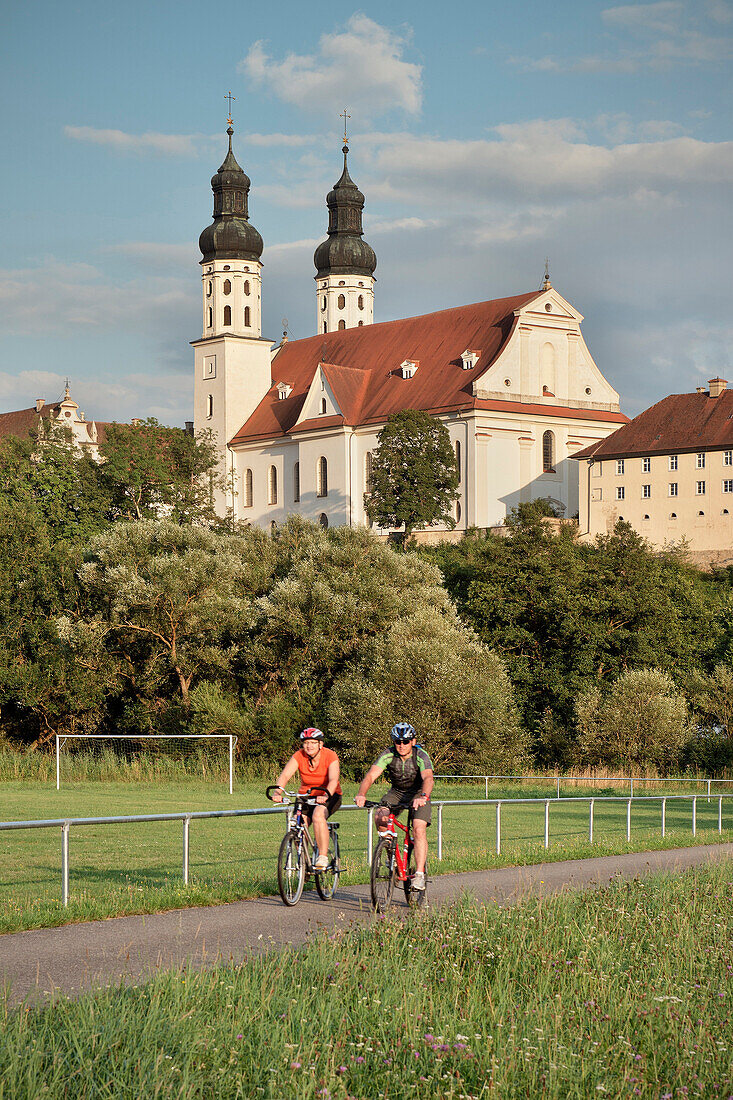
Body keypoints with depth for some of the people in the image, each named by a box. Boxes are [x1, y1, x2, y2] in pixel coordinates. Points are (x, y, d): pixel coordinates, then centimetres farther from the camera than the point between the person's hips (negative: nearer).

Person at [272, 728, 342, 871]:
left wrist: (325, 795, -51)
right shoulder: (299, 756, -11)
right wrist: (278, 792, -43)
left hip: (329, 796, -4)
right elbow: (285, 775, -24)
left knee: (318, 816, -33)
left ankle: (323, 858, -27)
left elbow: (333, 780, -32)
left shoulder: (330, 756, -18)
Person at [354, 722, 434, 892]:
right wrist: (361, 794, -48)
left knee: (419, 829, -24)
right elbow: (371, 775, -28)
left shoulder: (420, 755, -25)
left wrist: (423, 796, -62)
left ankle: (419, 874, -21)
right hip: (396, 793, 3)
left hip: (418, 794, -3)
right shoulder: (388, 755, -18)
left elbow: (428, 778, -41)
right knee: (380, 818, -24)